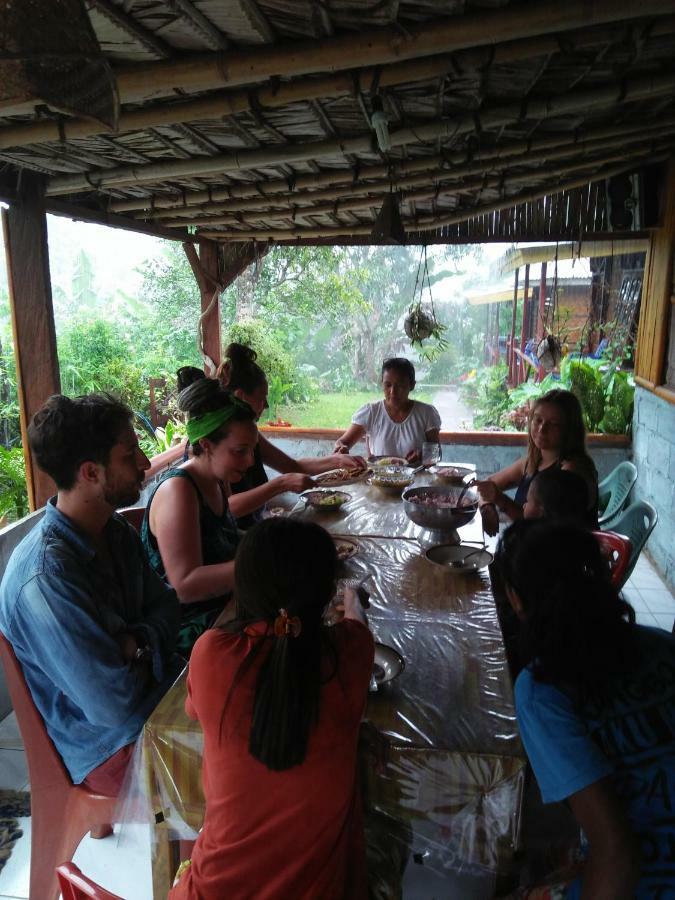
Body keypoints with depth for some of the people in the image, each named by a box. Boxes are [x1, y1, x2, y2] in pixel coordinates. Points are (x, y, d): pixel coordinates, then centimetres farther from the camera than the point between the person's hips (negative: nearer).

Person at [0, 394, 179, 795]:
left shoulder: (115, 531, -3)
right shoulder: (46, 580, -30)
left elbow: (166, 601, 5)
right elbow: (115, 705, -27)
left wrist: (140, 642, -15)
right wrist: (143, 652, -8)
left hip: (151, 692, 8)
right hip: (110, 746, -7)